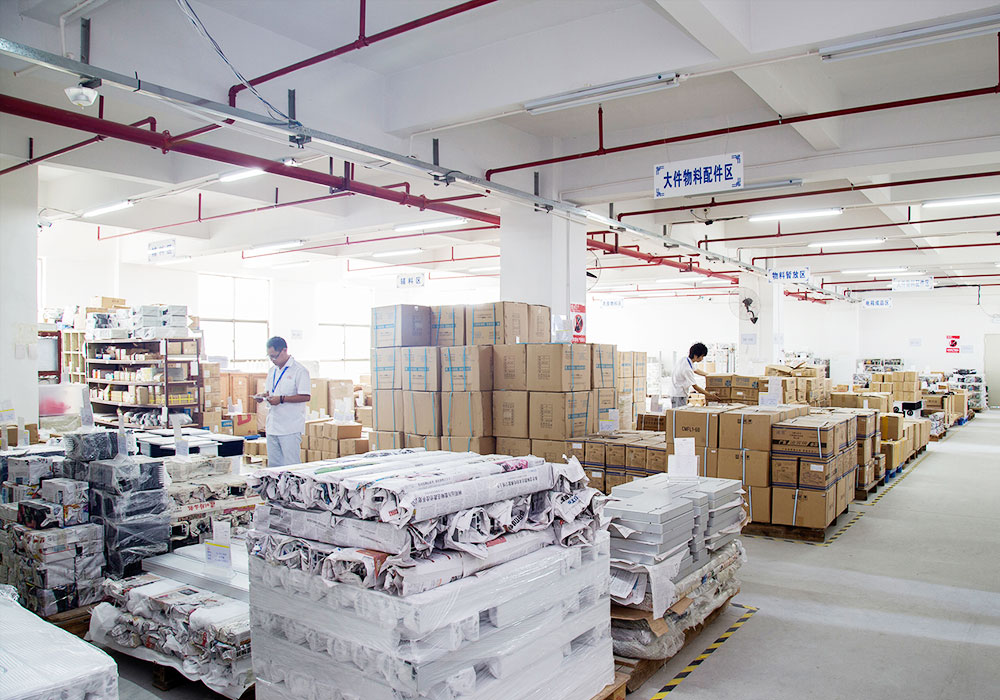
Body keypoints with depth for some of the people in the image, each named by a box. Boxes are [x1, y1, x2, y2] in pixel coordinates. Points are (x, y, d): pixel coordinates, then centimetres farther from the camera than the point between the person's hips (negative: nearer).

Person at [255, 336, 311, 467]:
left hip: (291, 428, -8)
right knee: (273, 465, 11)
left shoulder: (299, 371, -9)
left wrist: (281, 399, -19)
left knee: (291, 467, -6)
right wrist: (263, 396, 2)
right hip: (273, 427, 8)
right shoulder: (272, 371, 15)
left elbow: (305, 397, -14)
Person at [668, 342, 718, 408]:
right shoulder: (687, 369, -27)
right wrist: (710, 396, -15)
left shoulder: (684, 359, 0)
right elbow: (695, 387, -21)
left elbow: (695, 370, 21)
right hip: (678, 396, -10)